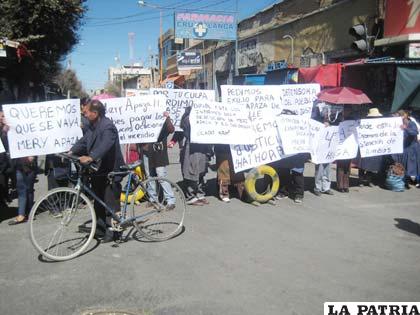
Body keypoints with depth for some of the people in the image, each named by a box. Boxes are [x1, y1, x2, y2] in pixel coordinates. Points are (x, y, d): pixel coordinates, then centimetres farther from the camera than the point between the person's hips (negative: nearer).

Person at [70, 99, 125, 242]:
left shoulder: (107, 126, -22)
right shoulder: (92, 126, 9)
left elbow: (105, 145, -36)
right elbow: (84, 141, 8)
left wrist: (90, 157, -48)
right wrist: (71, 152, -5)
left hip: (110, 171, -9)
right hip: (97, 170, 10)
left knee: (111, 203, 0)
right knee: (98, 200, 21)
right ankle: (100, 226, 36)